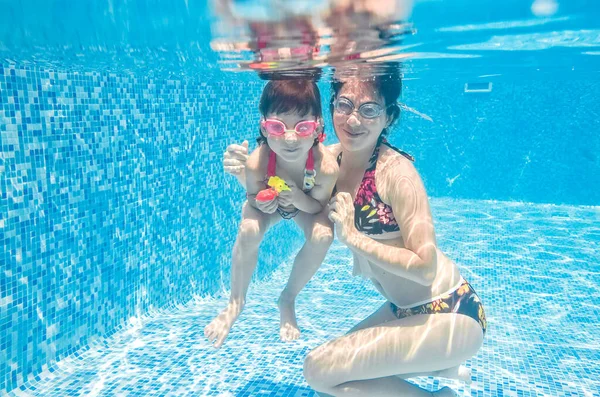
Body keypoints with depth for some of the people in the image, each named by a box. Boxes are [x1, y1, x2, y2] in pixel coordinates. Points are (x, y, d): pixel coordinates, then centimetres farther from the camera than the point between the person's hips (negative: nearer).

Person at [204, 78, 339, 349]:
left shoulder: (326, 166, -39)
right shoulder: (257, 163, -37)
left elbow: (319, 206, -20)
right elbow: (253, 197, -16)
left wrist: (299, 198, -42)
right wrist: (261, 202, -40)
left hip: (306, 205, 1)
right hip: (268, 204, 0)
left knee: (323, 235, -30)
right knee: (248, 230, -30)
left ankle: (287, 299, -2)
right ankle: (236, 302, -2)